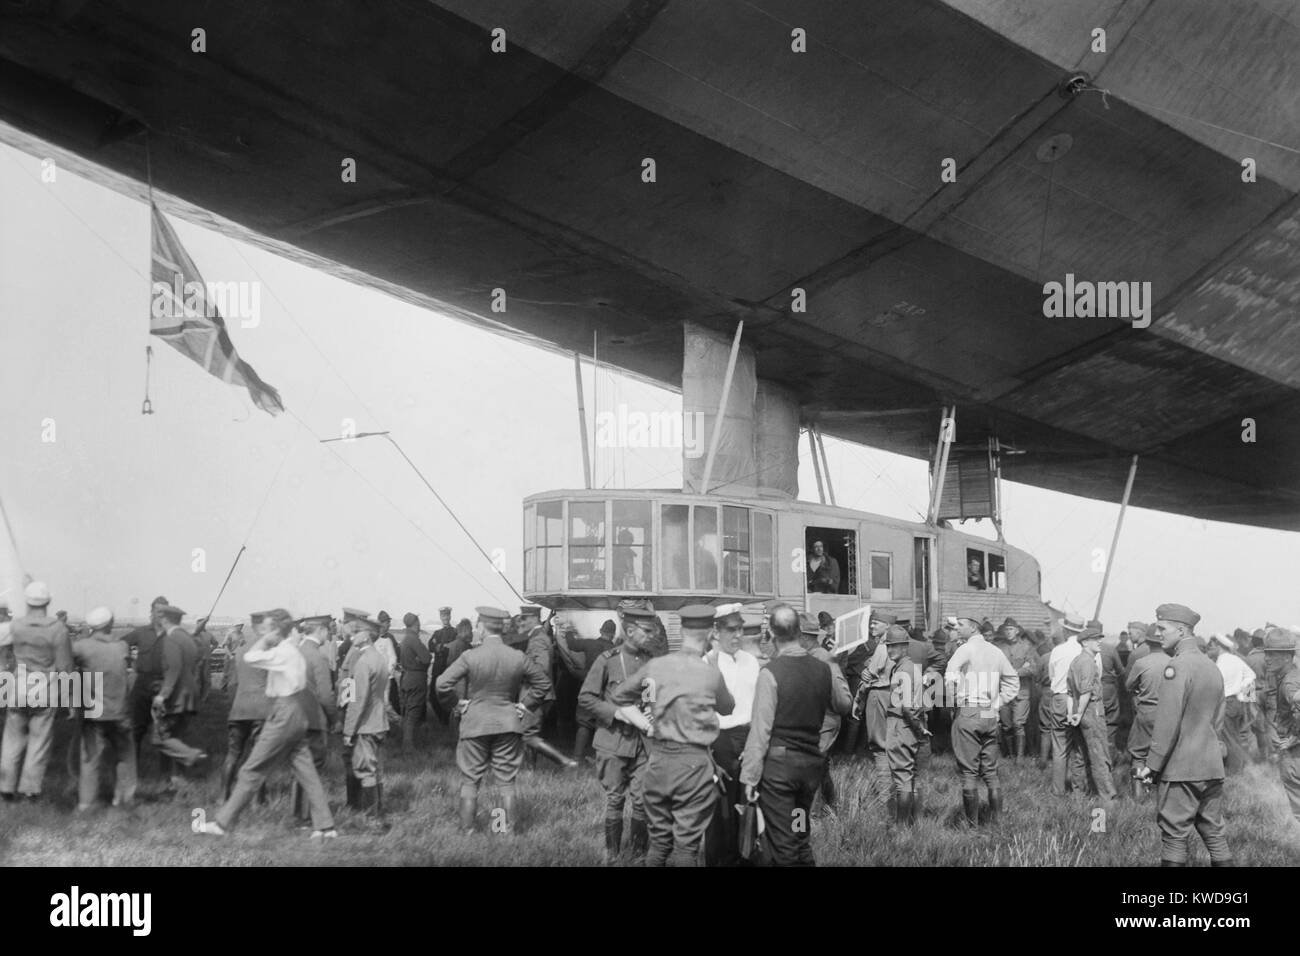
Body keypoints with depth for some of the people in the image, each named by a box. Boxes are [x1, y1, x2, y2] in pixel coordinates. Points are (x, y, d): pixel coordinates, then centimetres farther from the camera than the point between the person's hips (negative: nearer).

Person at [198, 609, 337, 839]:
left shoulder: (282, 652, -15)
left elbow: (250, 657, -20)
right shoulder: (293, 652, 14)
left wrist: (265, 638, -8)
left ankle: (221, 823, 5)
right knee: (306, 772, 8)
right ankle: (325, 826, 7)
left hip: (284, 714, -9)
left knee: (251, 770, -2)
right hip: (297, 715, 9)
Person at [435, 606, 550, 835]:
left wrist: (454, 704, -1)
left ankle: (467, 831, 13)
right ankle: (508, 830, 14)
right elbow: (544, 681, 6)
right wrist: (525, 704, 11)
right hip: (508, 724, 2)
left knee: (470, 781, 9)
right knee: (507, 782, 10)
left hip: (475, 723, -2)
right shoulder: (518, 657, -3)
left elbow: (443, 683, -16)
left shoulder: (470, 656, -12)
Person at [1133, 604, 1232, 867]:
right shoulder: (1212, 667, 11)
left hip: (1180, 768, -8)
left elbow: (1167, 724, -18)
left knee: (1174, 836, -2)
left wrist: (1152, 764, -12)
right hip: (1213, 767, 8)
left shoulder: (1177, 667, -15)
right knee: (1214, 833, 13)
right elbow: (1218, 722, 18)